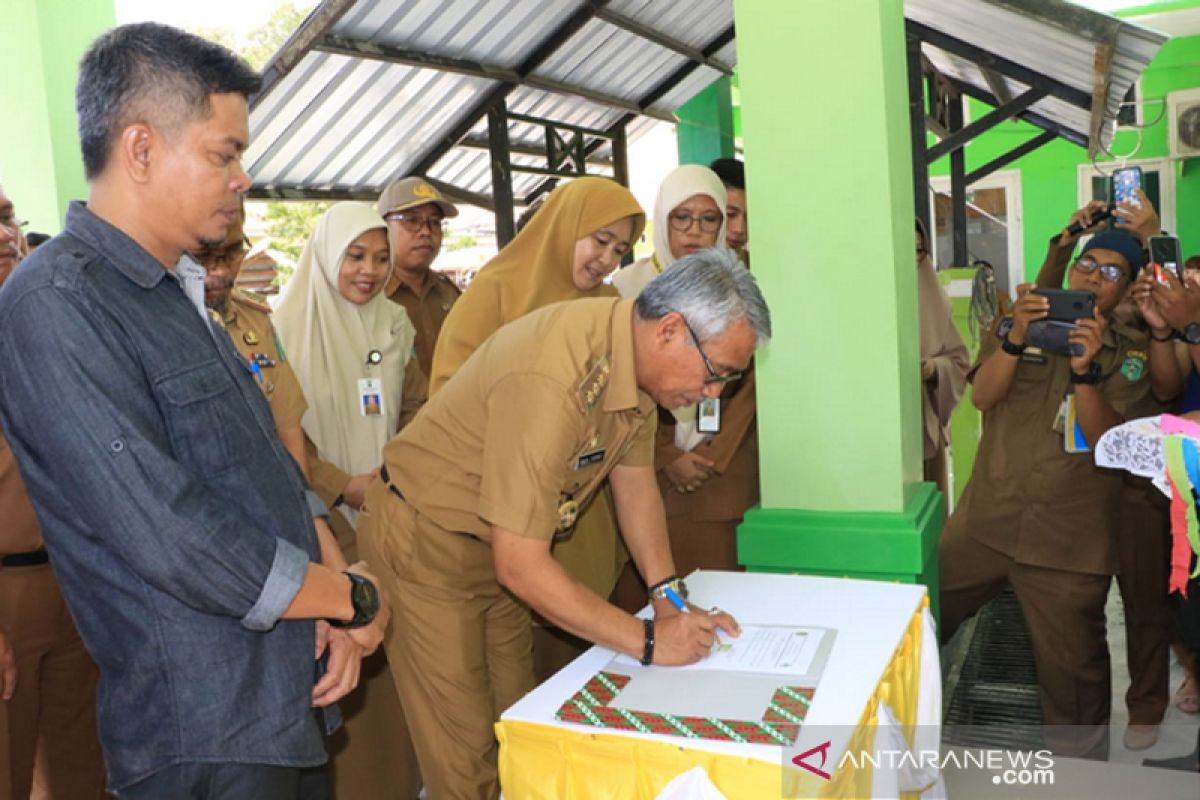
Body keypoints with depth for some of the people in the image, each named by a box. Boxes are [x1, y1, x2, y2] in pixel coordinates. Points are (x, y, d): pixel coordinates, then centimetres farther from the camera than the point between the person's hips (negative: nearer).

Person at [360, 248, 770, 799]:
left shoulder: (638, 353, -9)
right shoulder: (551, 380, -36)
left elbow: (634, 476, 4)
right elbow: (520, 567, -33)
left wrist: (668, 595, -5)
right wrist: (647, 640, -25)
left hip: (500, 543, 8)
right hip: (424, 542, -8)